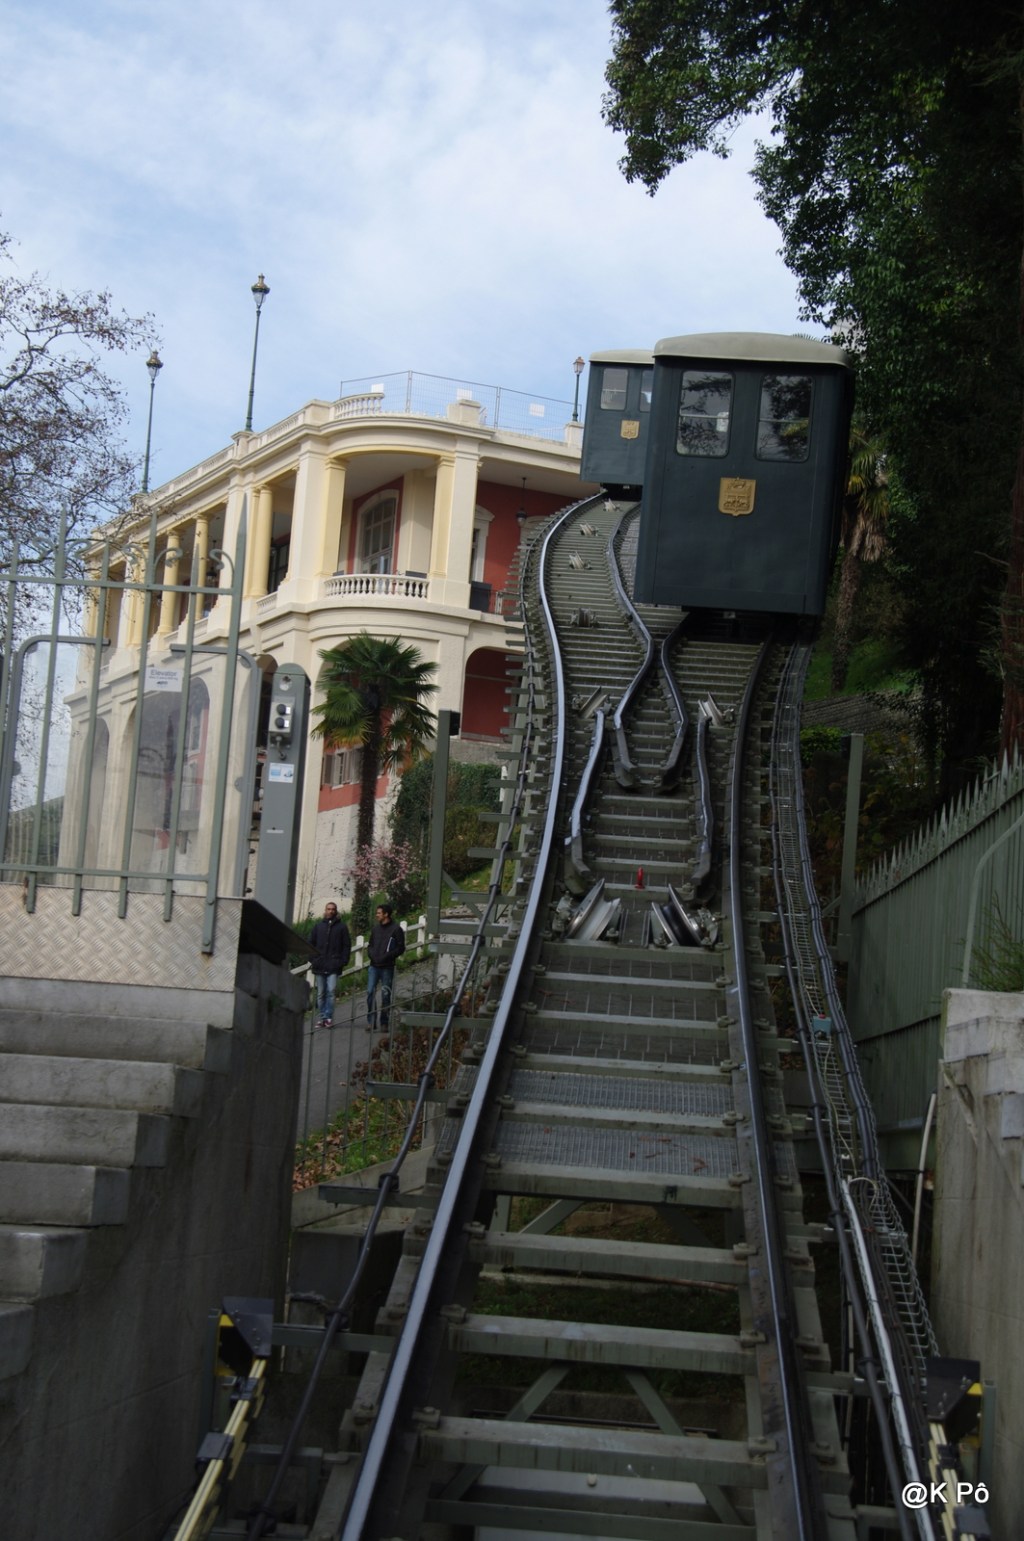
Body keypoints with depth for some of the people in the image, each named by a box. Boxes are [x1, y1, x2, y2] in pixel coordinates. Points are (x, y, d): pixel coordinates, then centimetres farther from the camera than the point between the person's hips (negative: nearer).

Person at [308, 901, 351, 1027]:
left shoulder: (341, 926, 6)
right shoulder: (319, 926, 11)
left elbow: (347, 945, 5)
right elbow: (311, 943, 13)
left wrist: (343, 961, -5)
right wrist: (312, 960, 3)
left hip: (333, 966, -3)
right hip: (319, 965, 3)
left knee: (331, 991, -11)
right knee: (321, 993, 7)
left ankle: (328, 1017, -8)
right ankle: (321, 1018, 12)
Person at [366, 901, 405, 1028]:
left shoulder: (396, 929, -4)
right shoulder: (375, 927, 13)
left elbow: (400, 948, -5)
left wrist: (386, 956, -15)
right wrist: (370, 953, 0)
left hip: (387, 967, -4)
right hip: (374, 966, 4)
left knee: (385, 995, 1)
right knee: (370, 992, -3)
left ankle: (384, 1022, 9)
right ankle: (371, 1021, 4)